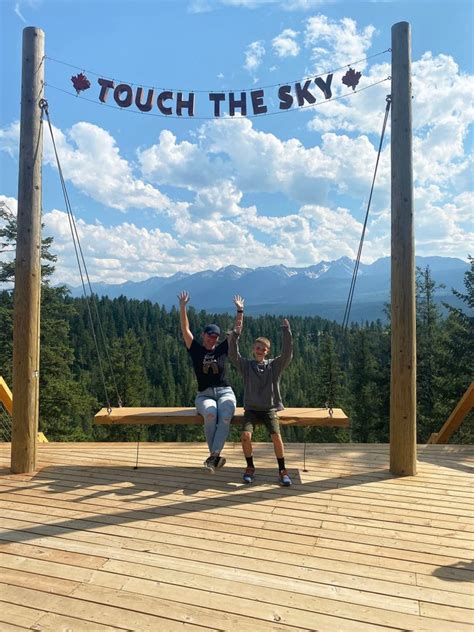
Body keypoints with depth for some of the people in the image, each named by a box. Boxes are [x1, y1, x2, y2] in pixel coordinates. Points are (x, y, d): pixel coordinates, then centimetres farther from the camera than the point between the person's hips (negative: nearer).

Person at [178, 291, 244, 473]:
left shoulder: (222, 349, 11)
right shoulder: (196, 350, 8)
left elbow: (237, 329, 10)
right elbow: (185, 329, 1)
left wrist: (240, 310, 4)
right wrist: (182, 307, -6)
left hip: (225, 392, 1)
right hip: (204, 395, -1)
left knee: (225, 416, -32)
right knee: (210, 414, -35)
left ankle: (213, 456, -35)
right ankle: (216, 456, -23)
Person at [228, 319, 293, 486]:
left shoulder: (275, 365, 5)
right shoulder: (246, 365, 5)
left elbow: (287, 354, -11)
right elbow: (233, 355, -11)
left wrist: (287, 332, -19)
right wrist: (235, 335, -24)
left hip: (269, 409, 0)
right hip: (251, 409, 1)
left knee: (276, 436, -24)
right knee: (245, 436, -24)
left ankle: (282, 471, -4)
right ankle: (250, 467, 1)